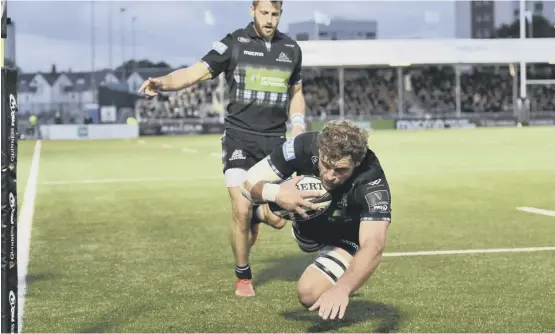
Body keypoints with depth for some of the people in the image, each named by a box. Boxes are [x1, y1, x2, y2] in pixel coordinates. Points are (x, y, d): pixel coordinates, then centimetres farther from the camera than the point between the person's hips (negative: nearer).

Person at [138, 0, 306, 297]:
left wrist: (297, 122, 5)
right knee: (242, 211, -12)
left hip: (275, 141, 4)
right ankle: (243, 276, 11)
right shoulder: (234, 43, -5)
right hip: (239, 138, -4)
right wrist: (163, 82, -32)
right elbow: (196, 72, -13)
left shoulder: (291, 49, 8)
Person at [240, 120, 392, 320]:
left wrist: (342, 288, -66)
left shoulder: (372, 183, -39)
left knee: (310, 295, -26)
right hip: (306, 226, 4)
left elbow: (373, 246, -49)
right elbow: (249, 184, -25)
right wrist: (275, 194, -49)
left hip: (344, 238, -4)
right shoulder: (305, 147, -33)